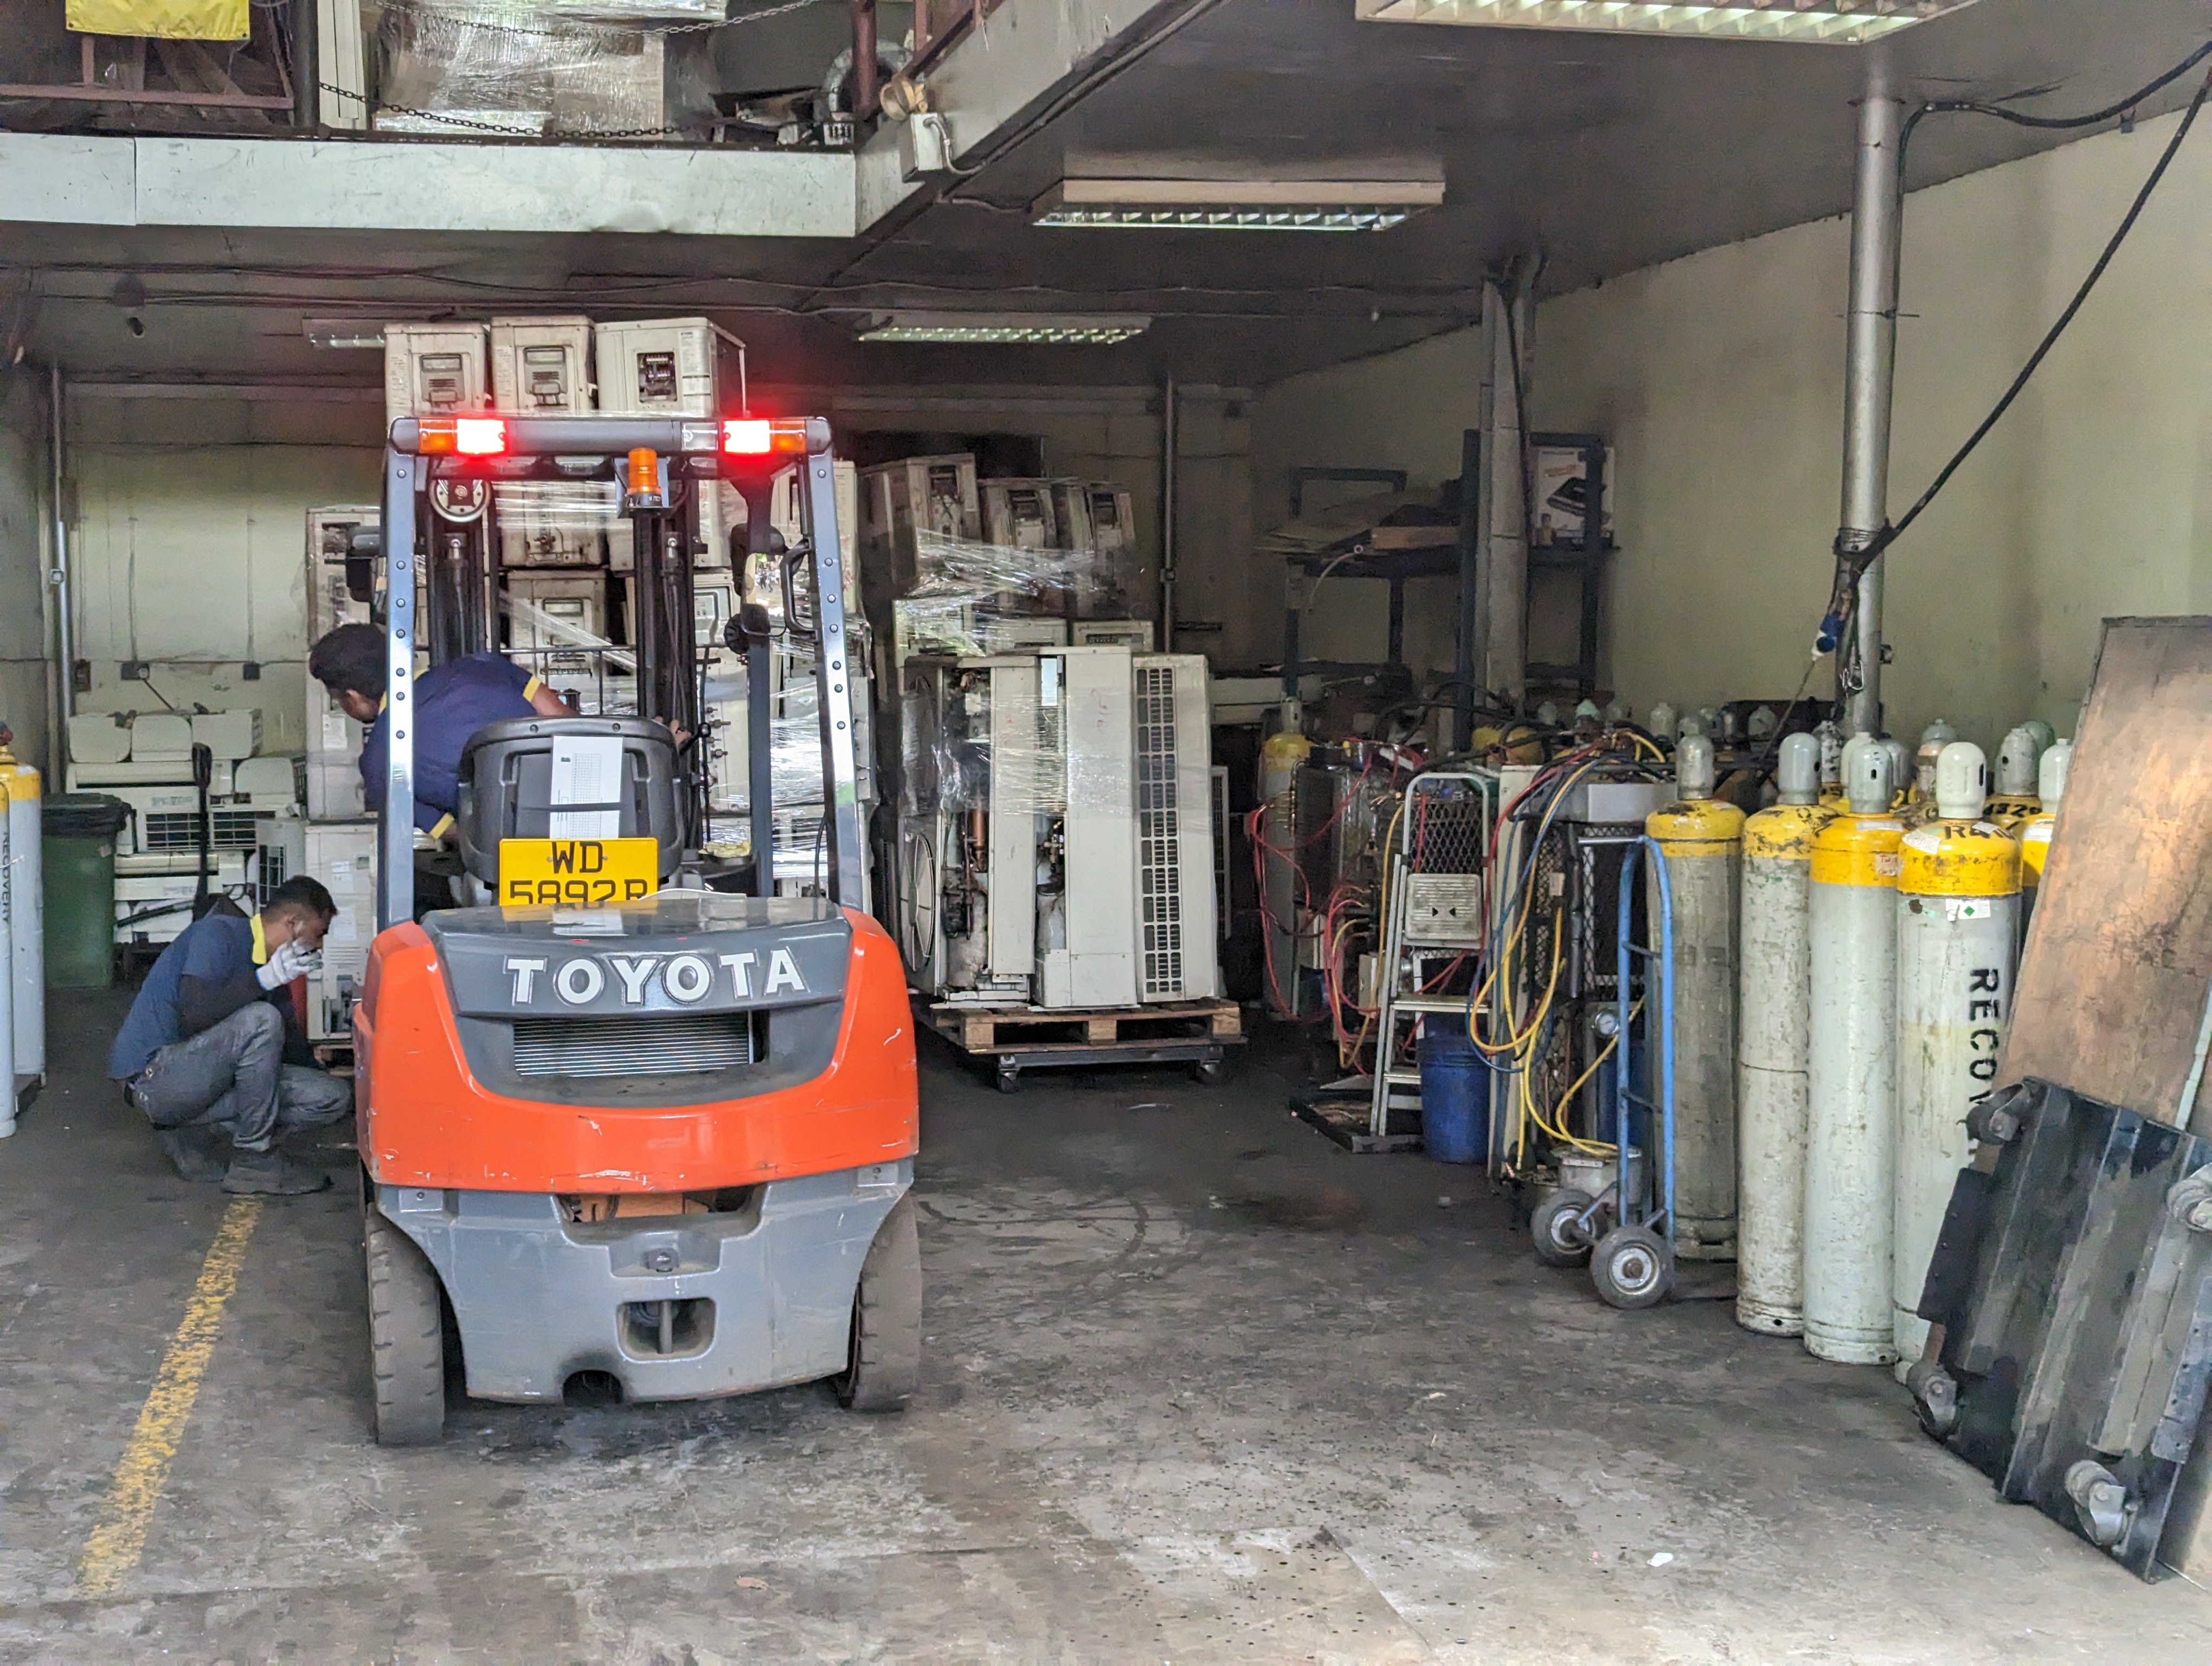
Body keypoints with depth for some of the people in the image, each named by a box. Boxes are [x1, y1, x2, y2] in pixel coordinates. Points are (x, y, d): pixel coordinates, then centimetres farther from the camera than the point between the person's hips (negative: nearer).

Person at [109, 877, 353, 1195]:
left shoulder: (271, 963, 12)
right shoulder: (218, 933, -13)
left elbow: (289, 1036, 25)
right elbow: (192, 1016, -26)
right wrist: (265, 979, -30)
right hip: (152, 1075, -8)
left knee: (334, 1097, -7)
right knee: (260, 1020, -30)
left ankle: (191, 1132, 1)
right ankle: (255, 1158, -18)